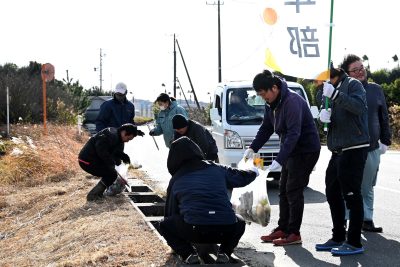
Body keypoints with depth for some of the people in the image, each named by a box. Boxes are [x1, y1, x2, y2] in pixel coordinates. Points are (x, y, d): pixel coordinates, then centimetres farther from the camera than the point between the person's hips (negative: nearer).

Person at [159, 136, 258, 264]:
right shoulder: (217, 169, 18)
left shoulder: (176, 180, 16)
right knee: (239, 224, 36)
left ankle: (189, 254, 4)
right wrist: (253, 172, 56)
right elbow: (242, 177, 32)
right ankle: (224, 253, 11)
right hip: (226, 230, 2)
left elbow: (171, 212, 26)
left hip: (194, 230, -2)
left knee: (165, 225, 24)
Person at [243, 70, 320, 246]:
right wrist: (252, 148, 1)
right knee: (283, 190, 12)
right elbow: (266, 129, 14)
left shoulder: (292, 102, -25)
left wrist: (279, 160, -35)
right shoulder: (271, 104, 5)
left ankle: (294, 234, -2)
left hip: (306, 150, -10)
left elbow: (294, 133, -31)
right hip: (292, 151, 10)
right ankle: (282, 229, 20)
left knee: (294, 191, -9)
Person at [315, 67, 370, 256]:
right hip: (338, 149, 9)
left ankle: (354, 242, -1)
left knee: (352, 195, -7)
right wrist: (325, 117, -5)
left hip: (354, 148, -9)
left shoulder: (352, 84, -6)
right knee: (333, 194, 13)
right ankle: (338, 238, 23)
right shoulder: (331, 90, 18)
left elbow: (359, 106, -23)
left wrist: (334, 94, -29)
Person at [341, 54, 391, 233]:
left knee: (367, 188, 13)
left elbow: (383, 117, 14)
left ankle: (367, 220, 23)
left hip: (372, 148, 4)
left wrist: (385, 140, 11)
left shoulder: (375, 90, 8)